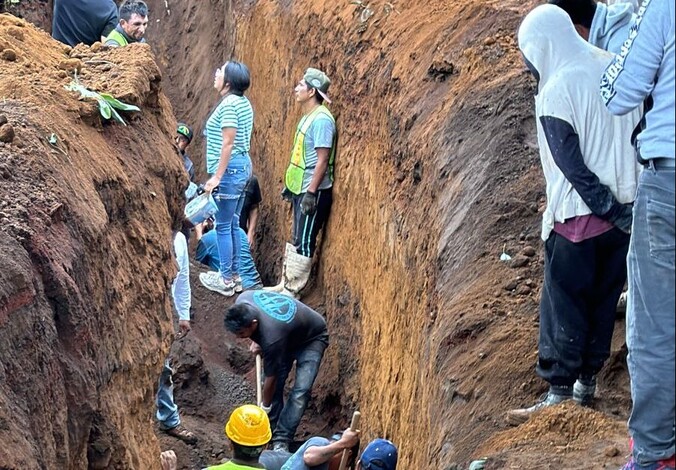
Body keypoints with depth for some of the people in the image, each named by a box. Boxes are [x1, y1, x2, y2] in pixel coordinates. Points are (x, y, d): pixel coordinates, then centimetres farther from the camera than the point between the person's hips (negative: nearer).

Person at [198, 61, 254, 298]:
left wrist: (217, 176, -19)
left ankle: (226, 280, 4)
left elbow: (228, 143, -20)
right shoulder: (243, 102, 11)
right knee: (233, 224, 15)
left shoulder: (228, 104, -16)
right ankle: (234, 276, 21)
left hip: (230, 169, -9)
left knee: (223, 226, -1)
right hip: (243, 165, 9)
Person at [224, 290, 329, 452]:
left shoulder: (272, 338, -43)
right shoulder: (242, 303, -26)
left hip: (311, 339, -7)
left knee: (301, 391, -17)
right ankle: (273, 430, 14)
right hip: (289, 332, 7)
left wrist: (265, 407, -11)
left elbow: (270, 378, -27)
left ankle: (281, 441, -13)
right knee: (276, 384, 1)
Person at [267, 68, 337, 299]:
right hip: (300, 189, 10)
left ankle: (292, 292, 2)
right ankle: (285, 284, 24)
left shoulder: (321, 120, -18)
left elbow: (322, 160, -22)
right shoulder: (308, 116, 12)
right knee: (297, 239, 16)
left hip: (314, 191, -10)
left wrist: (311, 192, -23)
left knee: (304, 242, -3)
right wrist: (290, 184, 21)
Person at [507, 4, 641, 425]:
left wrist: (611, 210, -13)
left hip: (580, 215, -7)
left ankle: (560, 394, 3)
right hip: (626, 206, 7)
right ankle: (587, 381, 22)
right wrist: (624, 209, 10)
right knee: (604, 300, 14)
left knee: (563, 306, 1)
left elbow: (571, 164, -18)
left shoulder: (557, 90, -14)